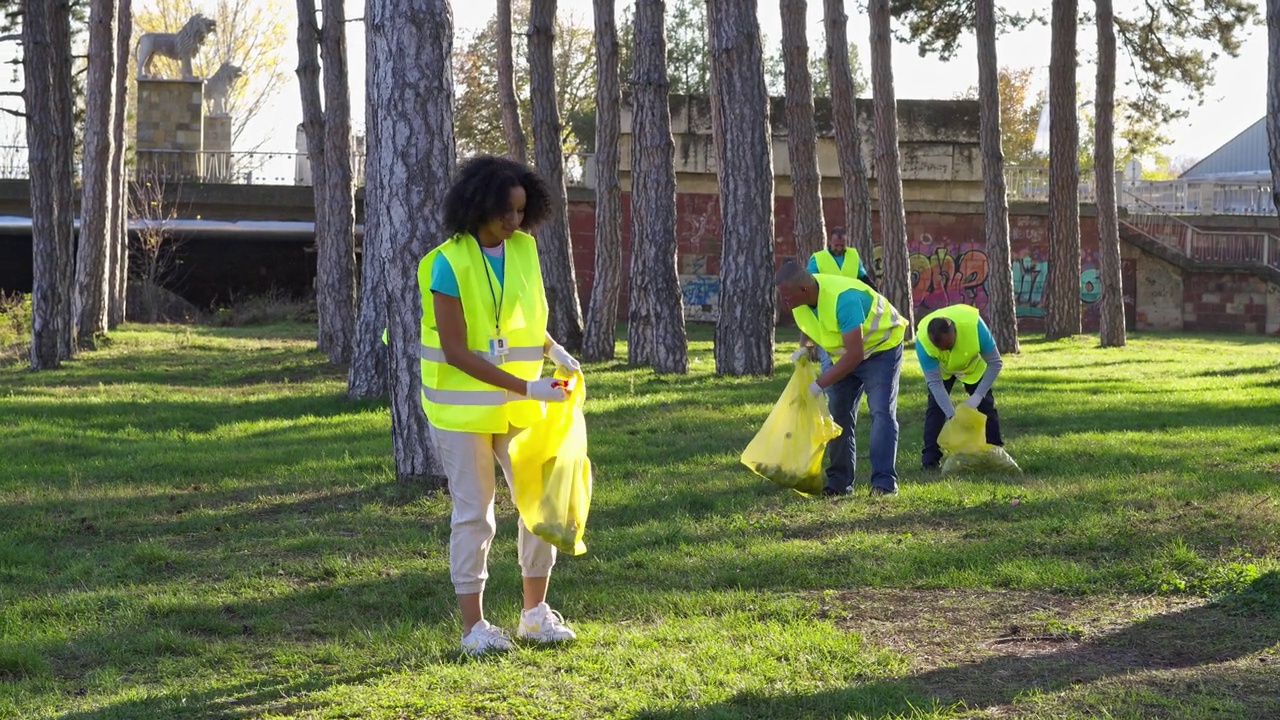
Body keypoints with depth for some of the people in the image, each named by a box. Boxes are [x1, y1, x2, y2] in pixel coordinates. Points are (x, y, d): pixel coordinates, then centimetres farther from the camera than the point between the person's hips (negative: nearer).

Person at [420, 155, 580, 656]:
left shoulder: (524, 249, 2)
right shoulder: (449, 263, -16)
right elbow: (456, 352, -19)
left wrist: (553, 350, -3)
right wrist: (525, 387, -23)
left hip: (518, 405, 5)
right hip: (463, 405, -5)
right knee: (473, 512, 2)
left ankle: (535, 613, 21)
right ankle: (474, 625, 12)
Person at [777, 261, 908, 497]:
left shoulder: (843, 298, -39)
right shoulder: (799, 300, -14)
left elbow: (855, 354, -39)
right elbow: (809, 327, 9)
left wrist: (820, 384, -36)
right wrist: (804, 347, -13)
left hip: (880, 347, -8)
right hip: (844, 354, 8)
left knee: (882, 413, -16)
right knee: (839, 414, 3)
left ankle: (884, 481, -20)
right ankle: (839, 481, 6)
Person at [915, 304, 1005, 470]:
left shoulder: (974, 325, -42)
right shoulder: (923, 340, -40)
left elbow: (995, 363, -29)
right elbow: (935, 382, -32)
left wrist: (978, 396, -35)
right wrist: (952, 415, -39)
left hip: (973, 365, 0)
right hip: (941, 369, 0)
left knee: (986, 404, -5)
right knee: (936, 406, -14)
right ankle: (930, 457, -10)